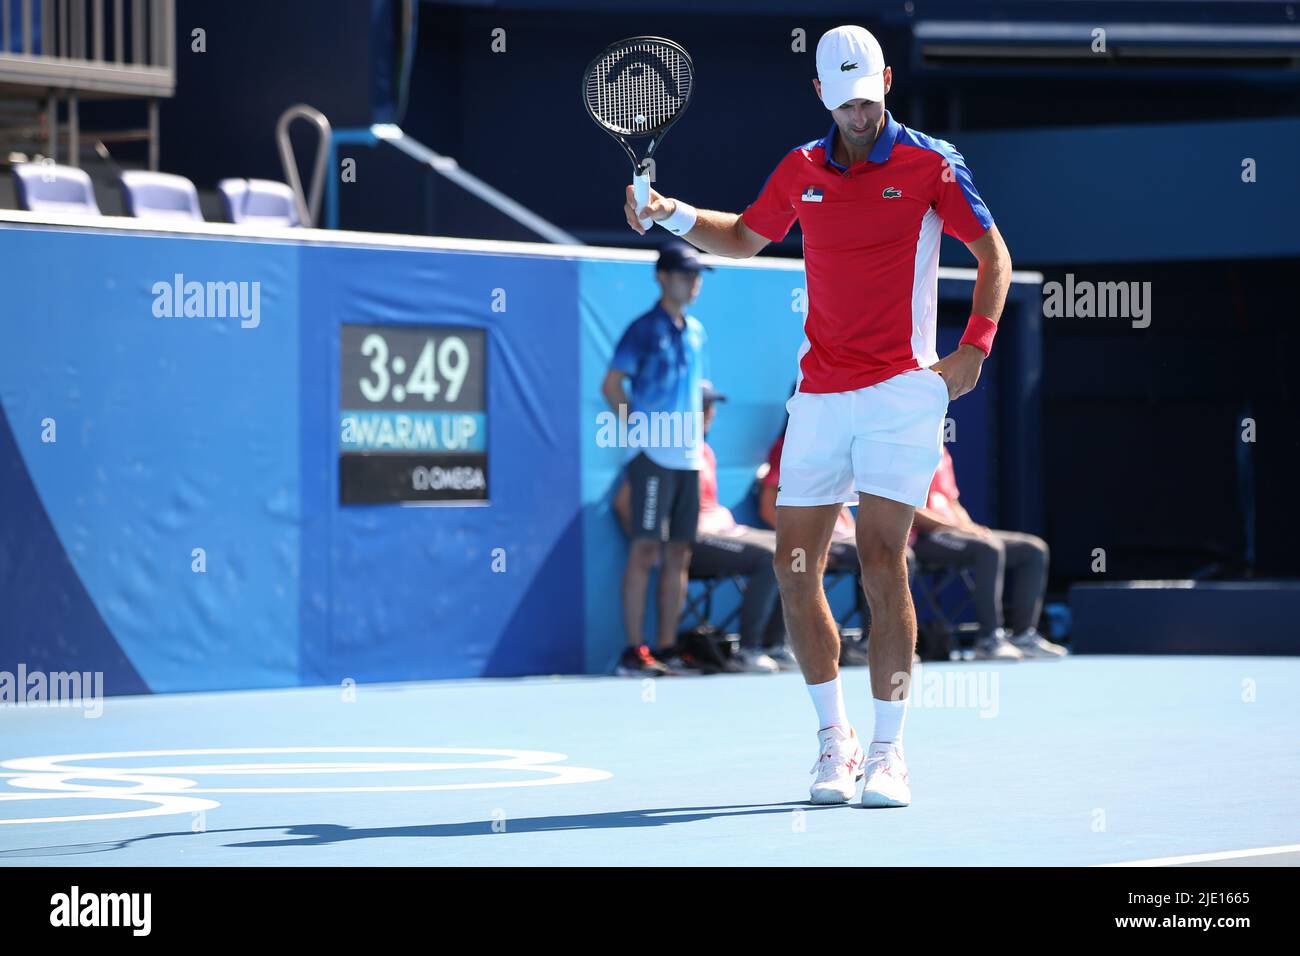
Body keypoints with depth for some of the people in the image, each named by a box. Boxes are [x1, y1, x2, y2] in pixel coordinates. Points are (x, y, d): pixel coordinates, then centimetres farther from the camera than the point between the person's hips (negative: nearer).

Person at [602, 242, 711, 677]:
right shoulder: (645, 330, -6)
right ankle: (634, 651, -8)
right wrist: (641, 426, -11)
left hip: (687, 457, 7)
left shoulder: (696, 332, 16)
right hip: (653, 456, -7)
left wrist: (697, 434, 13)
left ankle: (667, 648, 10)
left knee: (679, 555, 6)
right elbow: (611, 384, -8)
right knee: (645, 551, -9)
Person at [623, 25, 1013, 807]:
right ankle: (835, 740, 14)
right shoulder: (802, 171, 10)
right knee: (795, 568, 1)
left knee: (882, 562, -11)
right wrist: (673, 214, 9)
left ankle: (888, 751, -5)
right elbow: (745, 238, 26)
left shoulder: (930, 163, -2)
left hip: (901, 390, -5)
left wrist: (975, 347, -9)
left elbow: (994, 253, 3)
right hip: (821, 395, 5)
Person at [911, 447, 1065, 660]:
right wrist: (958, 527, -20)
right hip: (922, 538, -10)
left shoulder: (941, 454, 21)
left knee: (1033, 550, 0)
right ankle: (989, 640, -32)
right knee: (989, 548, -35)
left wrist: (969, 527, 2)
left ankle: (1022, 635, -5)